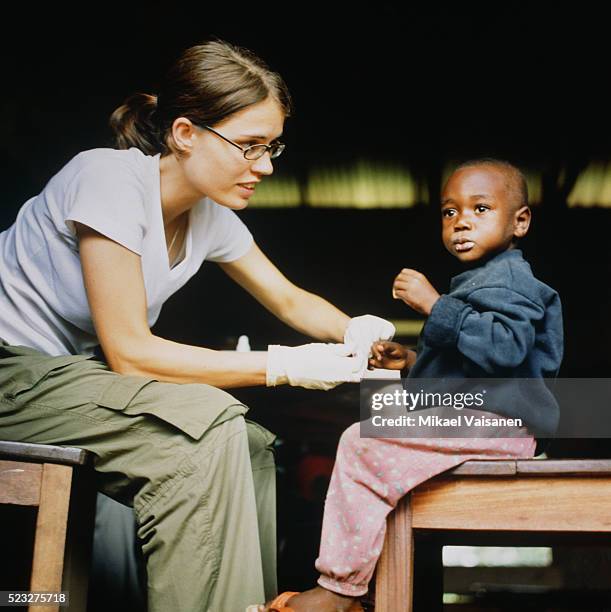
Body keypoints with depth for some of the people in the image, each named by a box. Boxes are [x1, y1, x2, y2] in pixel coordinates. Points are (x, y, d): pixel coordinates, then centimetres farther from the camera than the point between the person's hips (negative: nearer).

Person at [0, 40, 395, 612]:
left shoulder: (210, 215, 0)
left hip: (74, 371, 8)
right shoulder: (111, 179, -23)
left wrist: (352, 330, -8)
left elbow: (290, 299, 15)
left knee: (252, 448, -3)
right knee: (208, 426, -25)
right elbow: (129, 353, -24)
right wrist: (284, 365, -25)